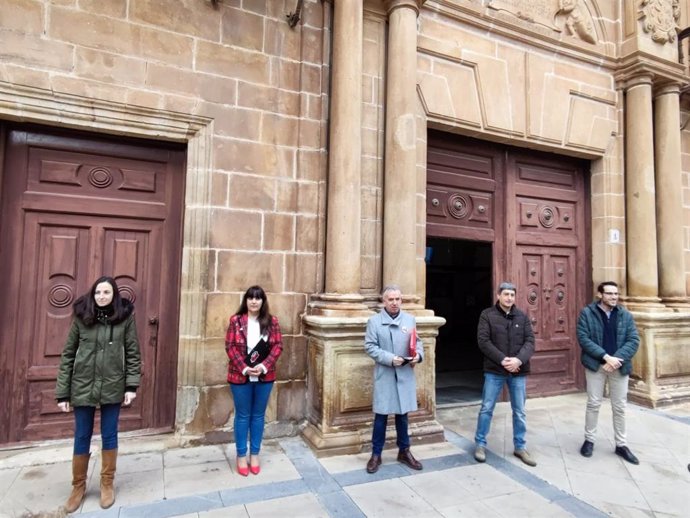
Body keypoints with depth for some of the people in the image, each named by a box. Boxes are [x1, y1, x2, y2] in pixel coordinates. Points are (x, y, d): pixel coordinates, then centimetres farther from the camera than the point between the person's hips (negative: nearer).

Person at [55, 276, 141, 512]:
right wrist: (62, 392, -1)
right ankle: (78, 486, 33)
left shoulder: (125, 317, -6)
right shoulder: (81, 317, -3)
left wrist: (132, 385, -9)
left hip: (112, 387, -1)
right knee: (81, 438, 13)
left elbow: (133, 353, -3)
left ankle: (107, 484, 29)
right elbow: (68, 355, 1)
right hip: (82, 387, 1)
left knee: (109, 436, 11)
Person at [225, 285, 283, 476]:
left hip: (264, 376, 2)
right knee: (242, 416, 11)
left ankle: (255, 454, 28)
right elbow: (230, 347, -7)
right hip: (240, 376, -1)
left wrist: (264, 366, -15)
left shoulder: (271, 321, -1)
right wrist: (244, 368, -17)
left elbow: (278, 346, -3)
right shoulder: (236, 320, -4)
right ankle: (241, 455, 26)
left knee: (258, 415, 13)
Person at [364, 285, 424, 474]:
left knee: (402, 413, 15)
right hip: (384, 375, -3)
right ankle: (376, 454, 20)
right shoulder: (374, 321, -6)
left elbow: (417, 341, 8)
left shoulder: (410, 319, 6)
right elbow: (370, 346, -10)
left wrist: (418, 354, -13)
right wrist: (390, 358, -20)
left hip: (405, 375, 3)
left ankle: (404, 451, 32)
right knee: (381, 415, 5)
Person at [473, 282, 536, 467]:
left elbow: (530, 341, -1)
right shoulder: (487, 315, -4)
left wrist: (519, 359, -18)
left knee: (519, 411, 13)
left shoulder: (522, 317, 6)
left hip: (518, 371, 3)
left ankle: (520, 447, 29)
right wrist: (503, 360, -18)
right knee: (486, 408, 5)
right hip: (494, 370, -3)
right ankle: (480, 444, 21)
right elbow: (483, 341, -11)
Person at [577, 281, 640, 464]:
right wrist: (606, 357, -19)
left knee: (620, 407, 11)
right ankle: (589, 440, 22)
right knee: (593, 404, 7)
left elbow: (634, 340, -3)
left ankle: (621, 445, 26)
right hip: (595, 365, -2)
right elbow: (583, 338, -11)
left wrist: (616, 359, -16)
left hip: (619, 366, 2)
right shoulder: (587, 313, -4)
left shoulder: (626, 315, 4)